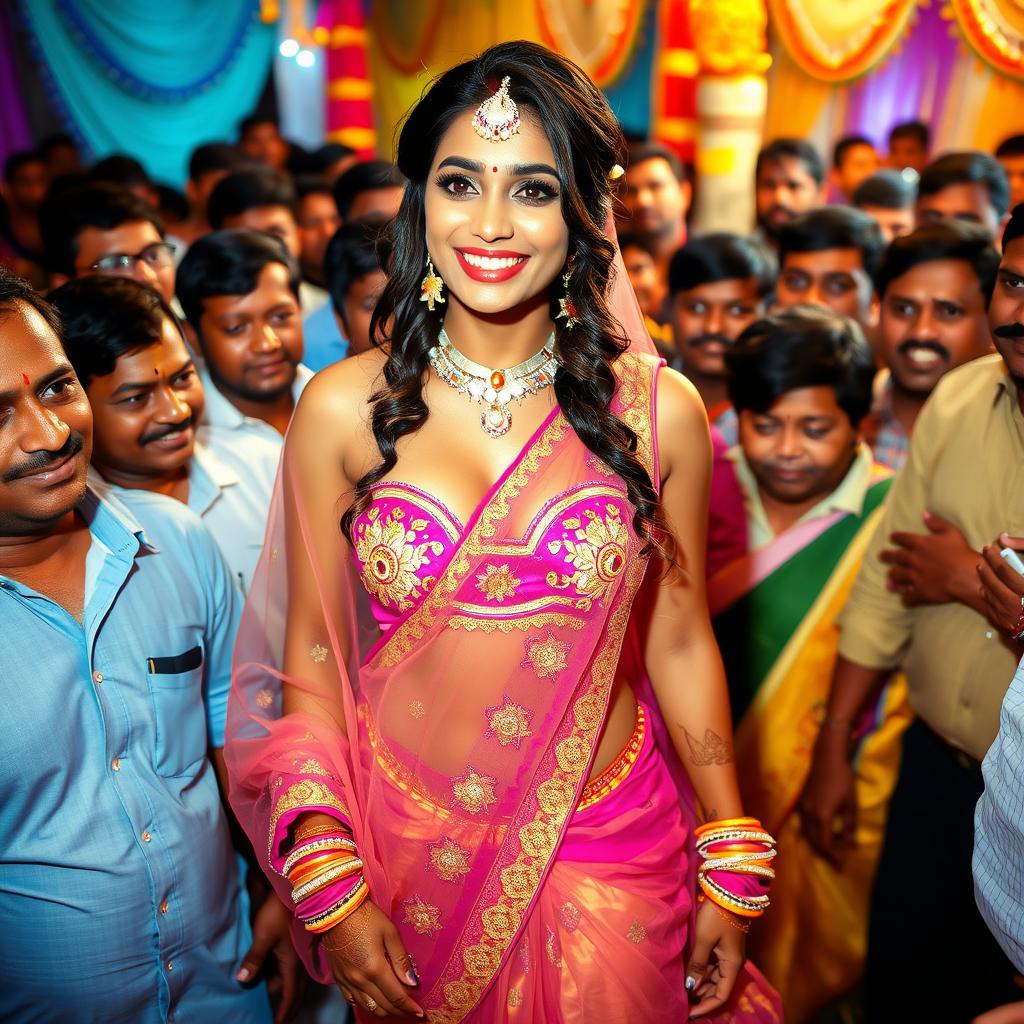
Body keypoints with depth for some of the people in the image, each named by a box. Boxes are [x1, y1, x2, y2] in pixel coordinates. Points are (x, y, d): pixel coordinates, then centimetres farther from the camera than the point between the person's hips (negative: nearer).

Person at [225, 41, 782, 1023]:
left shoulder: (655, 409, -8)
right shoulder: (343, 409, -9)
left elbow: (678, 644, -1)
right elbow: (312, 654, -4)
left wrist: (732, 872, 2)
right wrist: (330, 891, -6)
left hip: (607, 855, 0)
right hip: (407, 853, 1)